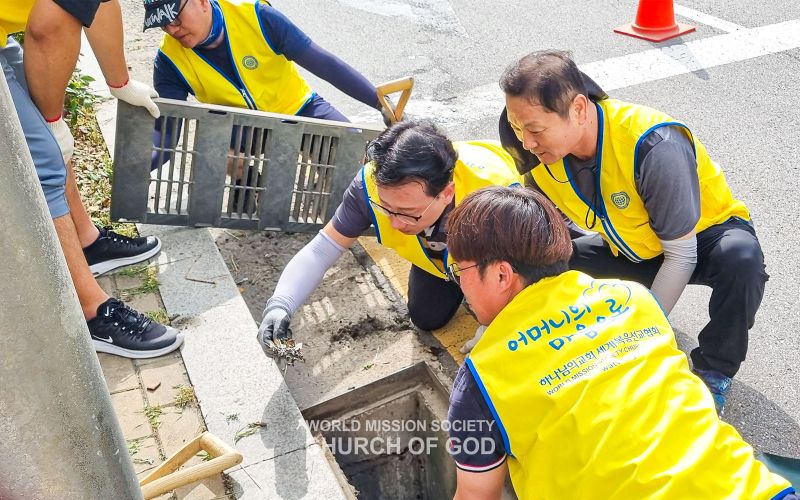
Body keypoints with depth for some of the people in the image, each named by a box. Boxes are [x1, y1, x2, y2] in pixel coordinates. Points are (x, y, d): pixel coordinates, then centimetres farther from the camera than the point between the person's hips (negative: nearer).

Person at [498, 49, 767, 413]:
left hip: (705, 233, -4)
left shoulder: (655, 147, -36)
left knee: (740, 257, -39)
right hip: (634, 251, 5)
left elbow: (681, 256, -28)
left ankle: (713, 372, -13)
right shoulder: (540, 156, -18)